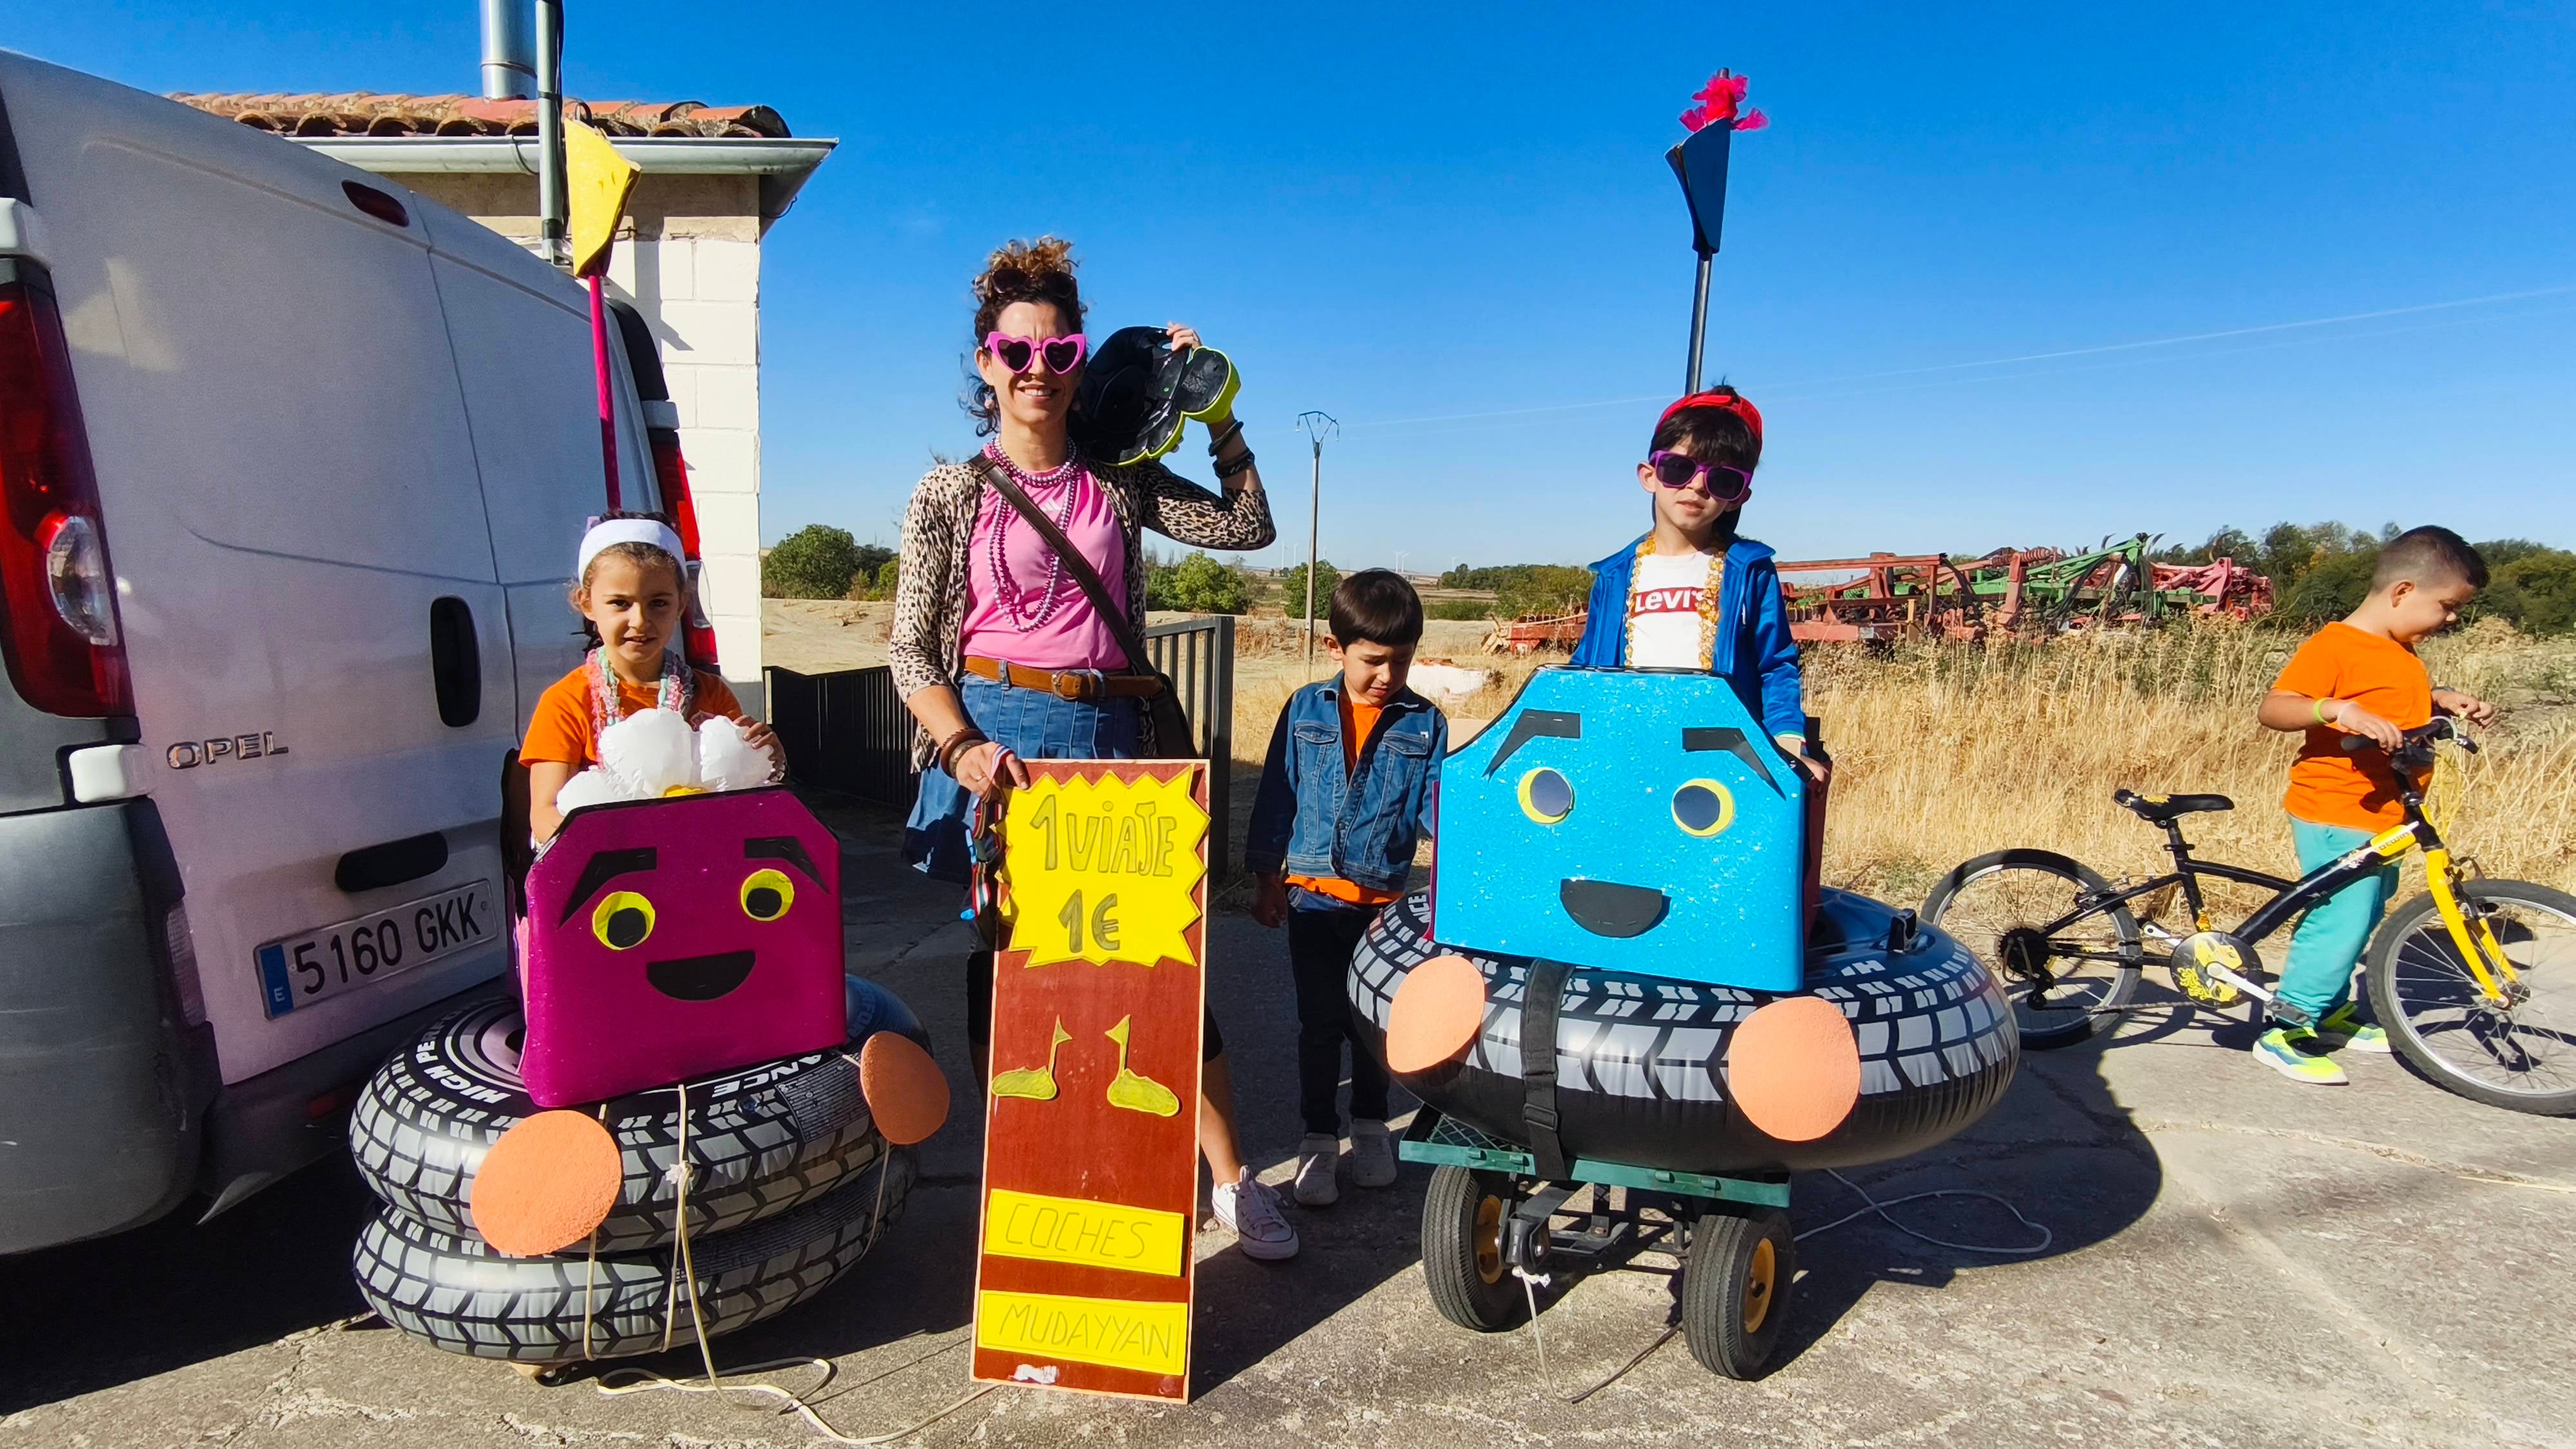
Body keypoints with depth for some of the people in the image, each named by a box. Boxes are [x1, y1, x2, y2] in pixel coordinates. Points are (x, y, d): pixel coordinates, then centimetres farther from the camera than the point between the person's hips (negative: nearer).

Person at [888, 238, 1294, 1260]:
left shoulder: (1120, 481, 11)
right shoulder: (952, 493, 4)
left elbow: (1248, 526, 10)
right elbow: (910, 649, 1)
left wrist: (1217, 414, 6)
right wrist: (961, 747, -15)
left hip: (1110, 739, 1)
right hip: (996, 743, -1)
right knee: (1002, 967, 7)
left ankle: (1232, 1182, 13)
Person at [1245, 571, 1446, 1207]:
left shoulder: (1425, 723, -2)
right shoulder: (1306, 710, -1)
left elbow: (1433, 806, -2)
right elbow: (1277, 794, 3)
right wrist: (1267, 876, 2)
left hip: (1385, 899, 1)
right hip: (1312, 893, 0)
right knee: (1320, 1022, 6)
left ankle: (1370, 1123, 34)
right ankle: (1319, 1136, 20)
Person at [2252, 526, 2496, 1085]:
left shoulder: (2399, 652, 12)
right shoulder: (2334, 646, -17)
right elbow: (2272, 709, -26)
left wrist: (2445, 700, 15)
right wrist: (2340, 710, -40)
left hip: (2382, 815, 10)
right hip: (2336, 815, -10)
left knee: (2362, 917, 19)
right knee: (2341, 921, -10)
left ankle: (2333, 1010, 36)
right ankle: (2284, 1034, 0)